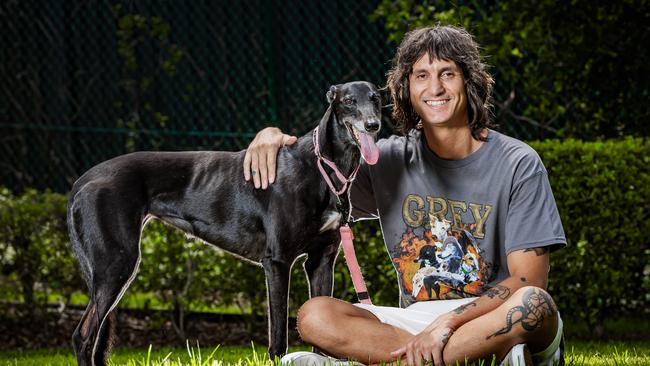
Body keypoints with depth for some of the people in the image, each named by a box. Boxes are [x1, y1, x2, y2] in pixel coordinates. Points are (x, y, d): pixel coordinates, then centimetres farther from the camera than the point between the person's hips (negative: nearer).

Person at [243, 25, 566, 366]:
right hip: (414, 321, 4)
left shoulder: (518, 164, -4)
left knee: (535, 305, -38)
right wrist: (271, 137, -11)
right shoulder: (390, 160, 7)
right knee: (314, 316, -22)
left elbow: (528, 280, -11)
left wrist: (448, 323, -24)